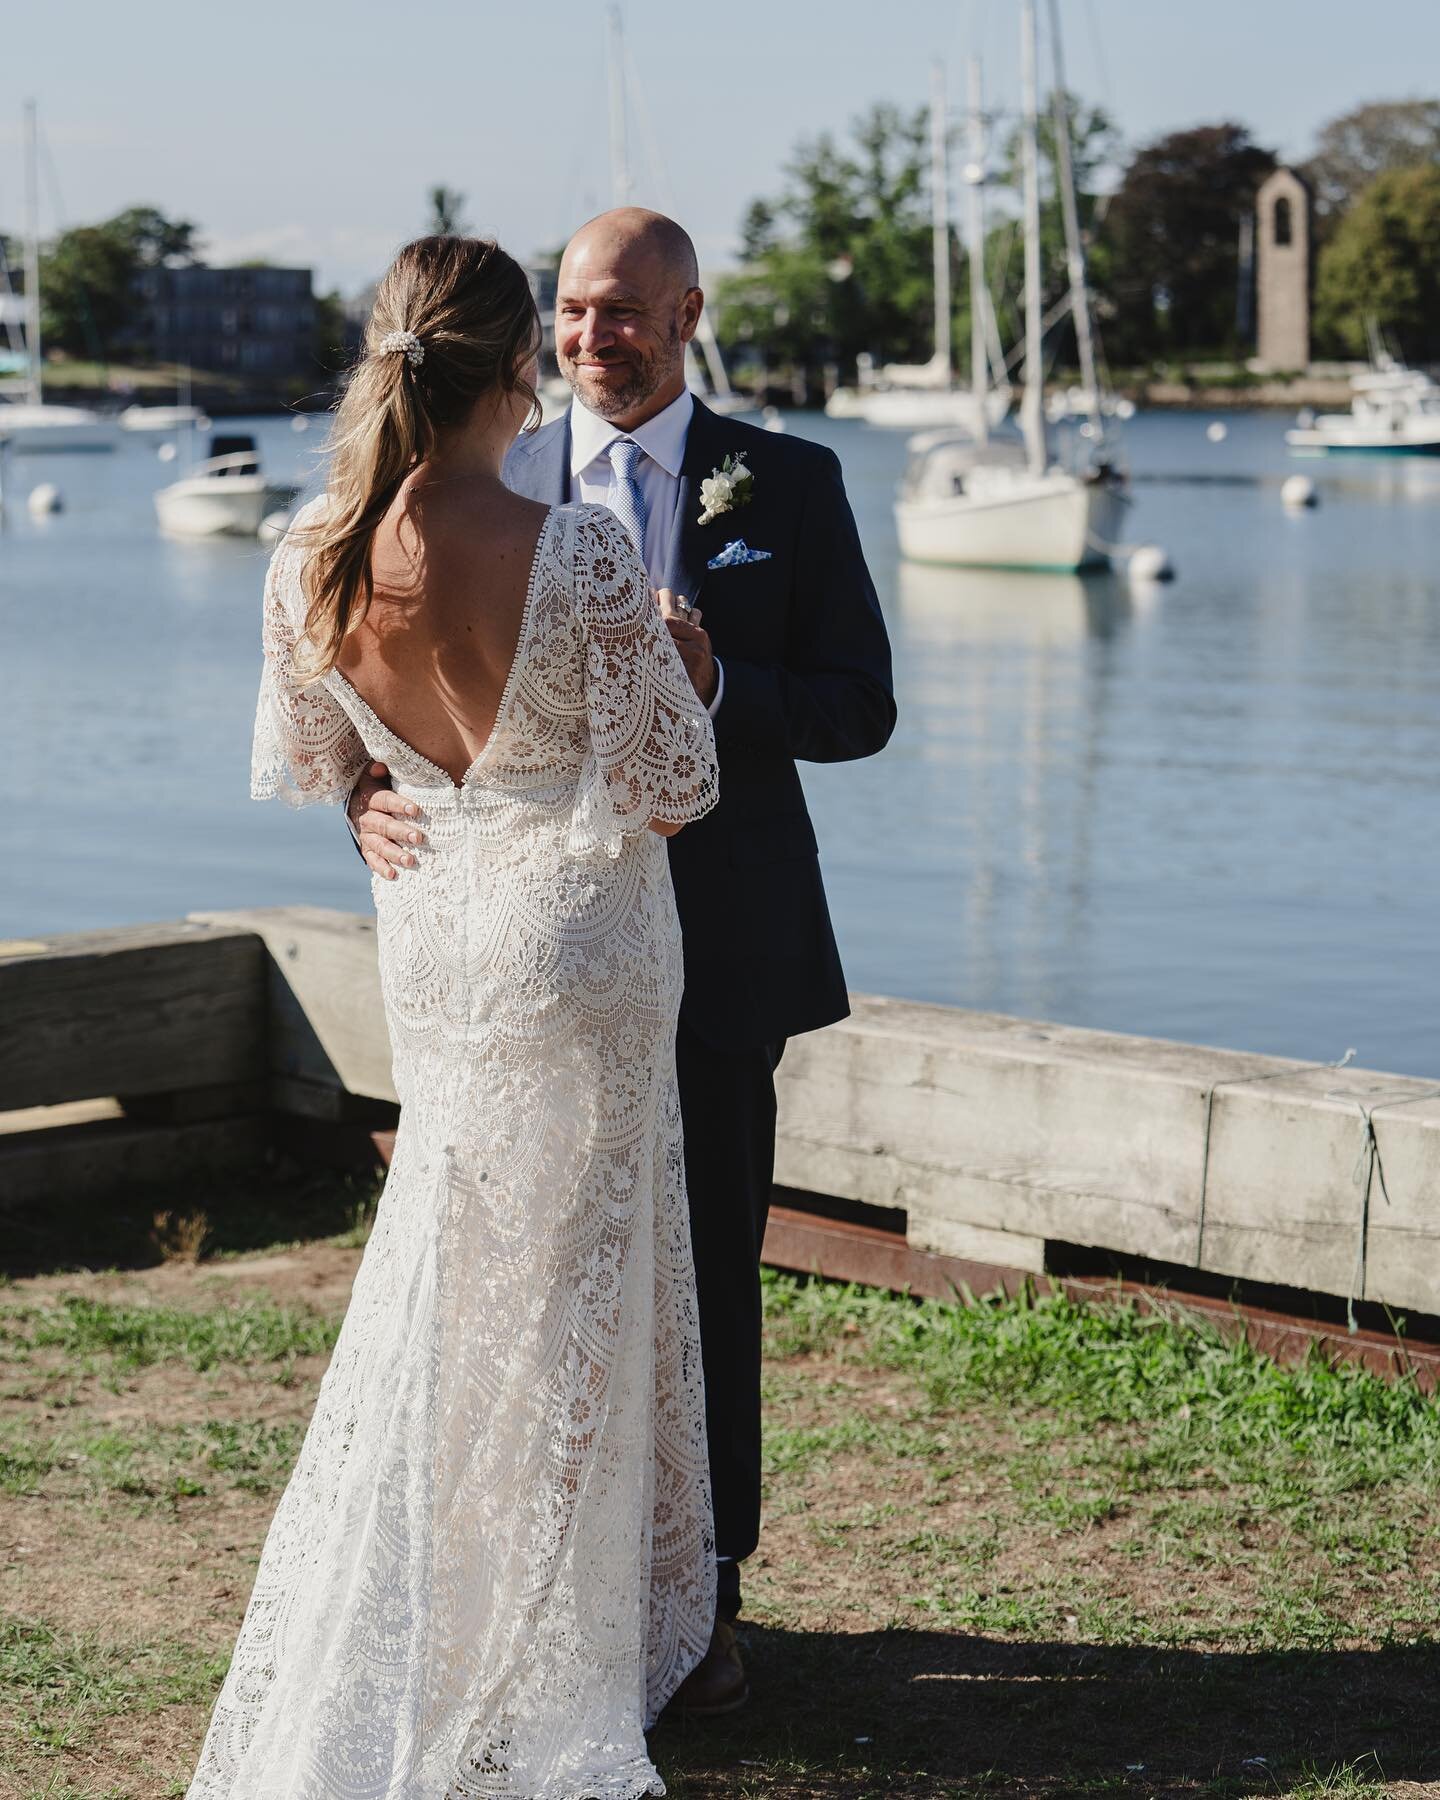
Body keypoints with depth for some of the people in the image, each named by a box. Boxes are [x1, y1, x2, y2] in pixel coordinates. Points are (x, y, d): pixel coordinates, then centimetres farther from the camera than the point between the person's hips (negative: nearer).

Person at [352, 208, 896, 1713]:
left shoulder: (788, 485, 2)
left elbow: (861, 705, -1)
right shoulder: (490, 488, 3)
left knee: (710, 1277, 7)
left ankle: (702, 1595, 21)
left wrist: (718, 685, -20)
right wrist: (373, 793, -24)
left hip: (720, 953, 0)